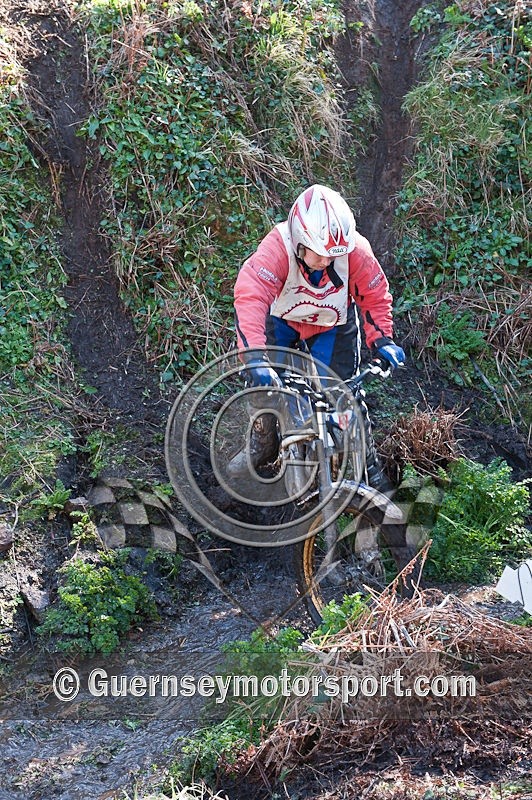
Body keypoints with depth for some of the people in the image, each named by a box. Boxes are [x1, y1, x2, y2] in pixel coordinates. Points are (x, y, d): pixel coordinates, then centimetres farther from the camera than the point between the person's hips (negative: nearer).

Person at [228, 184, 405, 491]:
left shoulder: (355, 250, -31)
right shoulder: (277, 247, -39)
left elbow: (375, 296, -14)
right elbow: (250, 296, -50)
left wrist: (382, 339, -25)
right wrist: (256, 358, -60)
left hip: (333, 325, 0)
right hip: (283, 319, 0)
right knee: (266, 382, -6)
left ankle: (368, 462, 19)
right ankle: (263, 446, 24)